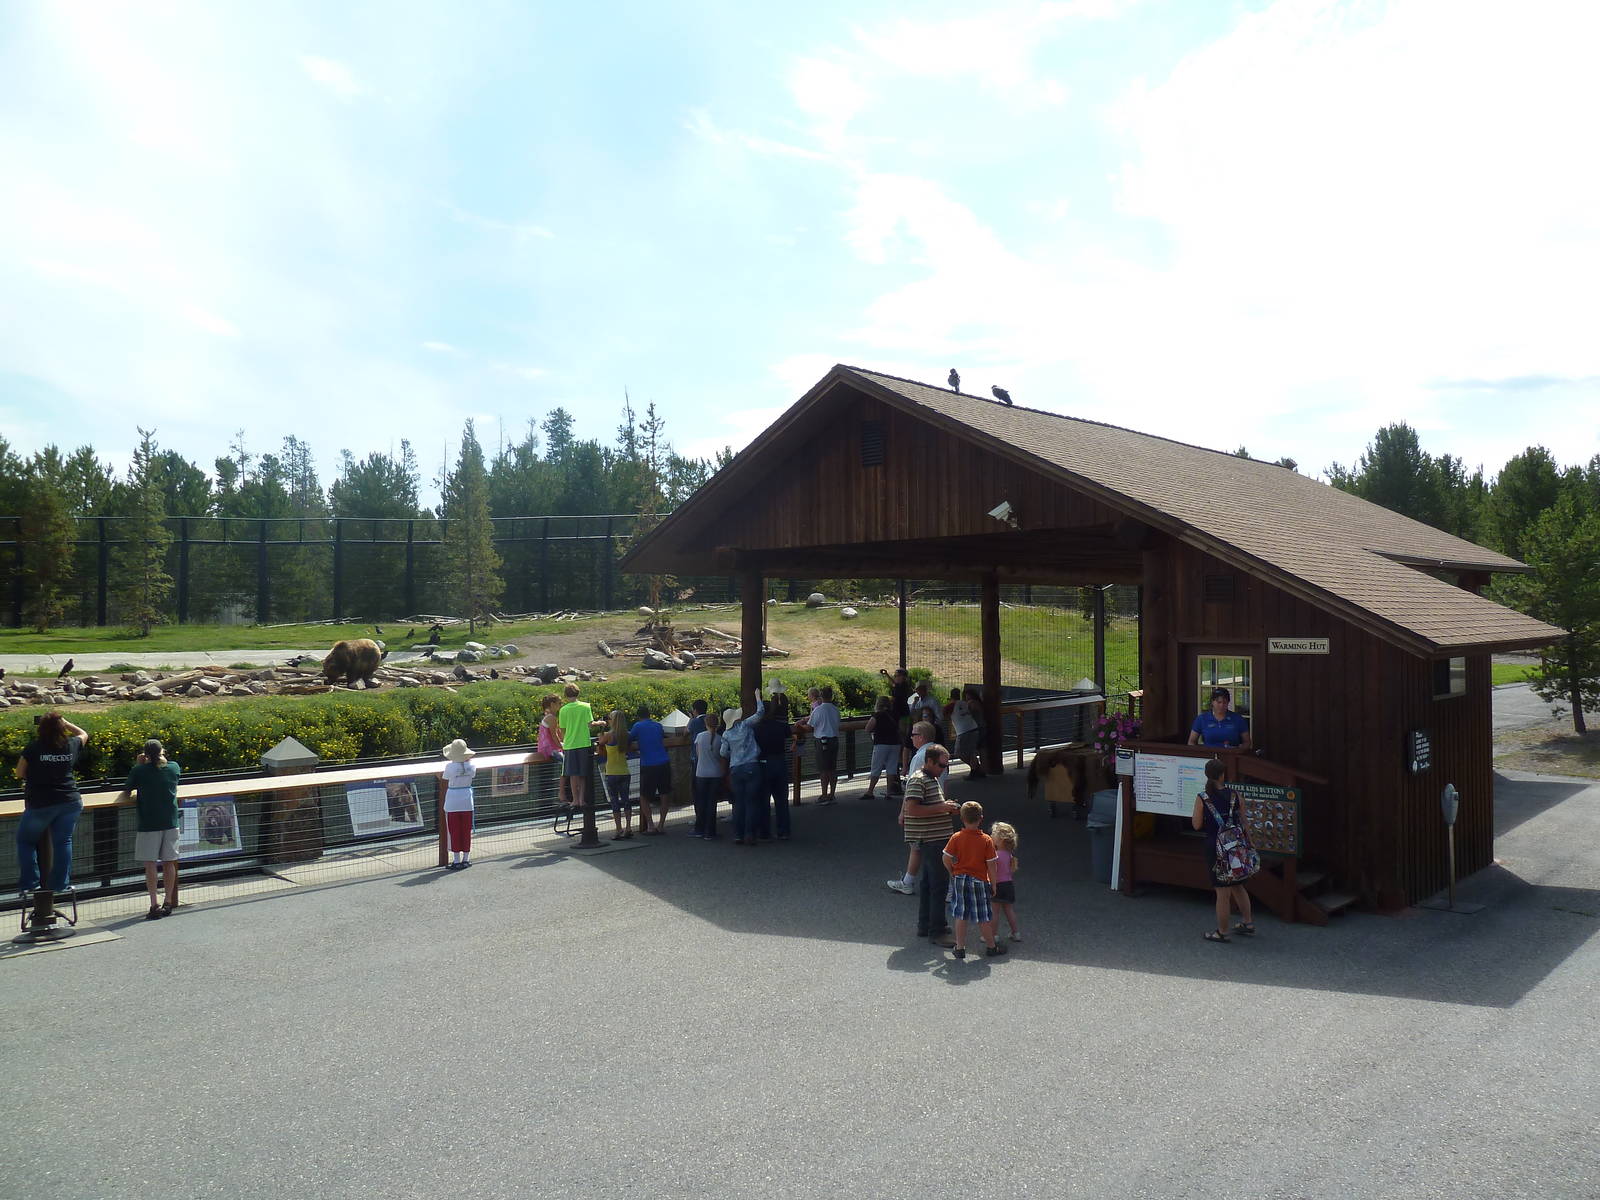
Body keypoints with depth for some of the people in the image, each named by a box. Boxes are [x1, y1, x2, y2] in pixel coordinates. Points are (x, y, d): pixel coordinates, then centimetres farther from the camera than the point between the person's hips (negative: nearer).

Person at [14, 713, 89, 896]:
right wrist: (64, 722, 20)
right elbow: (84, 734, 24)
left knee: (25, 841, 15)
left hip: (40, 804, -3)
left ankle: (30, 883, 11)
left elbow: (20, 774, 2)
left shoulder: (33, 748, -9)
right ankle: (60, 884, 12)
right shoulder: (71, 746, 0)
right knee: (63, 842, 10)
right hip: (69, 802, 3)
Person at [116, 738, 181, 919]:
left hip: (148, 824, -4)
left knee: (150, 864, -1)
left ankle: (155, 904, -7)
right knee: (169, 862, 9)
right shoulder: (174, 768, 4)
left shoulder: (140, 771, -6)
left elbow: (126, 791, 8)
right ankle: (168, 903, 16)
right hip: (170, 822, 4)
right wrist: (162, 760, 19)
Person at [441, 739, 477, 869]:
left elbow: (445, 785, -8)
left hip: (452, 801, -3)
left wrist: (443, 803, 6)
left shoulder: (449, 766, -15)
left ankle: (456, 860, 7)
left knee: (454, 832, 5)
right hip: (467, 801, 3)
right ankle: (466, 859, 18)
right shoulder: (472, 765, -5)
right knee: (467, 831, 12)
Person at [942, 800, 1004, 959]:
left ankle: (960, 948, 13)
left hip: (959, 879, 1)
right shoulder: (987, 840, -10)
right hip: (980, 881, -1)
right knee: (983, 917, 10)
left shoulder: (956, 837, -7)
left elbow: (946, 859, -8)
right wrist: (993, 885, 3)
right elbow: (991, 865, -8)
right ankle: (991, 946, 23)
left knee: (960, 916, 9)